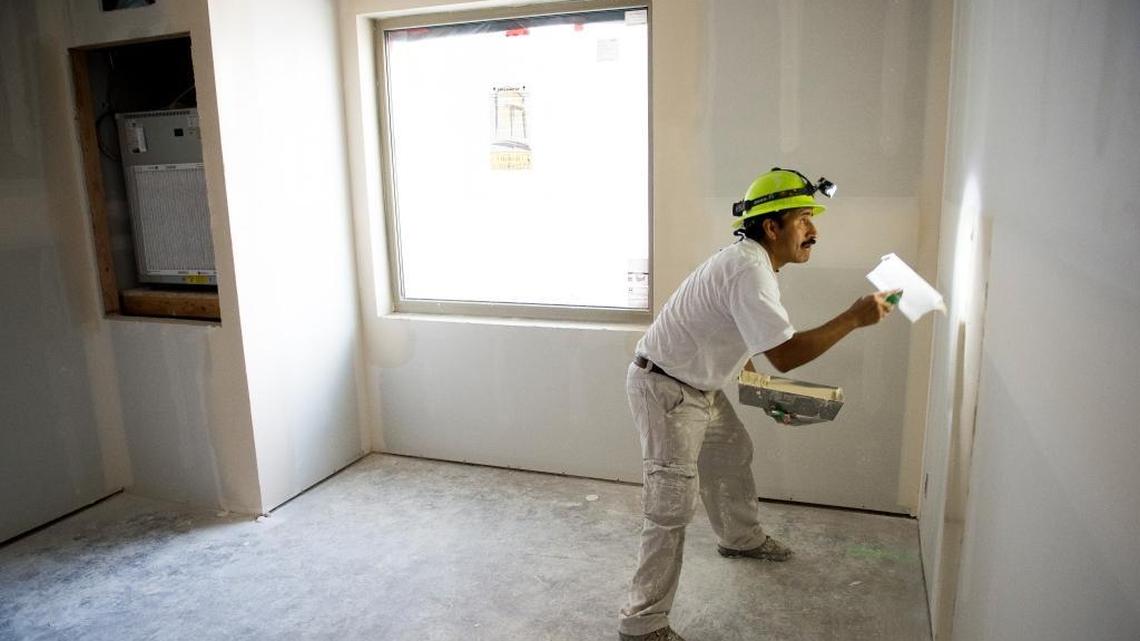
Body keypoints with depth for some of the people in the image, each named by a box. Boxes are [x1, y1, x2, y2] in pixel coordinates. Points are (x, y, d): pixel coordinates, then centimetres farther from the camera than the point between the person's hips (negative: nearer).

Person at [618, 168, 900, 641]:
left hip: (699, 385, 11)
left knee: (733, 455, 26)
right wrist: (853, 319, -24)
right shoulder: (749, 270, -26)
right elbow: (785, 355, -29)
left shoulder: (752, 260, 8)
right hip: (664, 390, -11)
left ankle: (740, 538, 53)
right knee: (673, 504, -10)